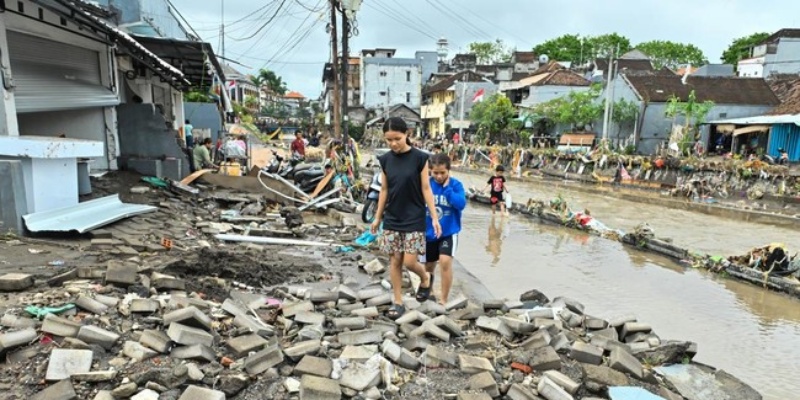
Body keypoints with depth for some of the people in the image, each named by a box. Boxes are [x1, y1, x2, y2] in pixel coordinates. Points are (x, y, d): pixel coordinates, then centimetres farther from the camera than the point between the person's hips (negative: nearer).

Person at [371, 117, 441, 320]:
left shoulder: (419, 158, -9)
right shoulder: (385, 160, 1)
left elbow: (426, 189, -6)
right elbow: (384, 190, 7)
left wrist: (434, 217, -8)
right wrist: (378, 217, 10)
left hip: (414, 218, -3)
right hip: (392, 218, 4)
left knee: (409, 261, -5)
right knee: (395, 261, 8)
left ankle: (425, 277, 28)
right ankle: (398, 302, 21)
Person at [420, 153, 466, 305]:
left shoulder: (455, 184, -10)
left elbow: (461, 204, -25)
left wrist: (447, 188, -24)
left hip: (449, 232, -3)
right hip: (429, 232, 3)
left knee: (445, 262, -21)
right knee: (429, 266, 16)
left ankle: (443, 300, -5)